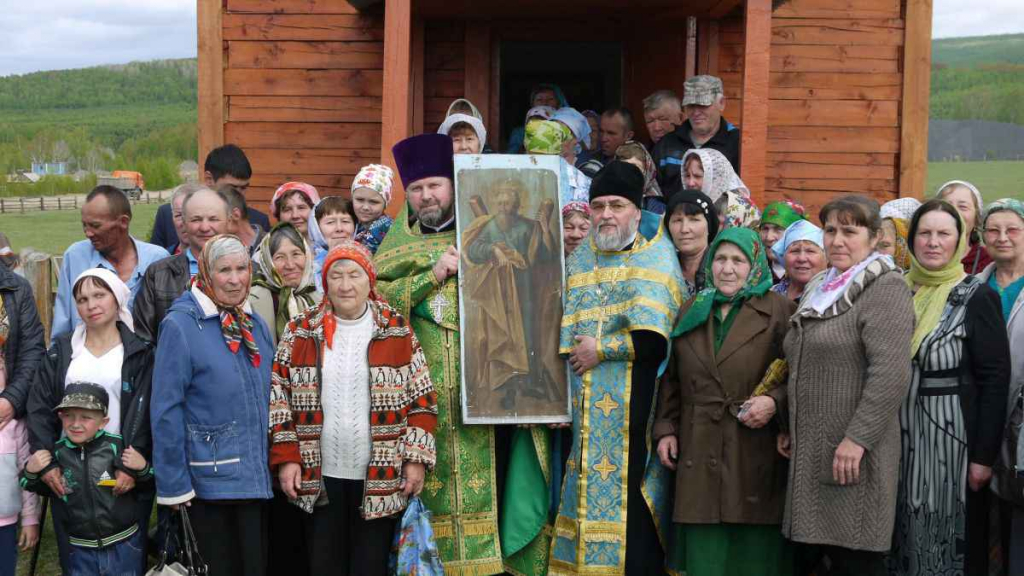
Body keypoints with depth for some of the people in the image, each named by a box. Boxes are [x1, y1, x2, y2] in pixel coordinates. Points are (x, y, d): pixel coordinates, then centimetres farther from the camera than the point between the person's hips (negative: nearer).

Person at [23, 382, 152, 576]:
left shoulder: (118, 446, -14)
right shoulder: (56, 452, -5)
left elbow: (148, 486, -4)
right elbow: (42, 490, 12)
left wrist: (142, 469, -23)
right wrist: (30, 472, -6)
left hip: (125, 545, -2)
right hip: (79, 550, 2)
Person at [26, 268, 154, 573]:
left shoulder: (140, 353, 3)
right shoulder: (61, 350, 12)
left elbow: (145, 413, -7)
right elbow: (40, 409, 4)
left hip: (123, 473, -3)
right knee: (73, 559, 7)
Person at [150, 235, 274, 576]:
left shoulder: (255, 326, 8)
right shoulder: (180, 325, -11)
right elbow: (165, 411, -13)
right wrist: (174, 486, -14)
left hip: (256, 480, 6)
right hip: (209, 480, -6)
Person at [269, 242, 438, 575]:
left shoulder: (397, 330, 2)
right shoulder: (300, 332, 3)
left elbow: (422, 399, 3)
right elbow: (278, 398, 4)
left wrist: (416, 459, -4)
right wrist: (286, 458, -4)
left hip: (382, 478, -1)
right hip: (317, 477, 1)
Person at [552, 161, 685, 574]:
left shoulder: (655, 261, -1)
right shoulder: (578, 263, 14)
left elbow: (654, 340, -13)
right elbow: (561, 339, 12)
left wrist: (601, 350, -8)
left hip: (633, 413, -4)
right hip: (585, 414, 5)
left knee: (631, 506, -5)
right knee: (588, 495, 4)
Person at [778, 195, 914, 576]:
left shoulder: (886, 288, -8)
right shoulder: (820, 290, 18)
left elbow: (891, 373, -19)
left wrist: (857, 438, -22)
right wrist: (789, 426, 21)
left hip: (853, 453, -8)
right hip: (810, 451, 8)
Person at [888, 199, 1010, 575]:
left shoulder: (976, 297, -7)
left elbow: (995, 379, -11)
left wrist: (984, 455, -15)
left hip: (951, 436, -4)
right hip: (900, 437, 5)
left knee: (951, 539, 5)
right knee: (904, 537, 13)